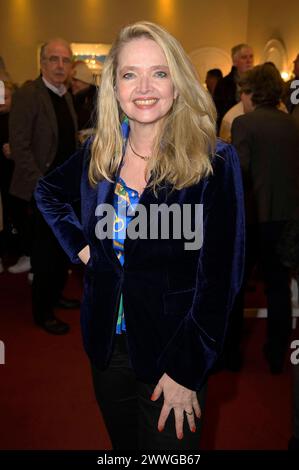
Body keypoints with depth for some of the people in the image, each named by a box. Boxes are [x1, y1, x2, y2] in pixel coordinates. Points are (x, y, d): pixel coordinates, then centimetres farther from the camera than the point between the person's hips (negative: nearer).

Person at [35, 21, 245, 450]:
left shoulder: (215, 163, -16)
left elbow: (219, 277, -17)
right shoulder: (98, 154, -1)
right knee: (122, 447, 25)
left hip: (172, 348, -4)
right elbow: (48, 192, 19)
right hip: (107, 343, 5)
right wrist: (78, 244, 4)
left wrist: (186, 370, -16)